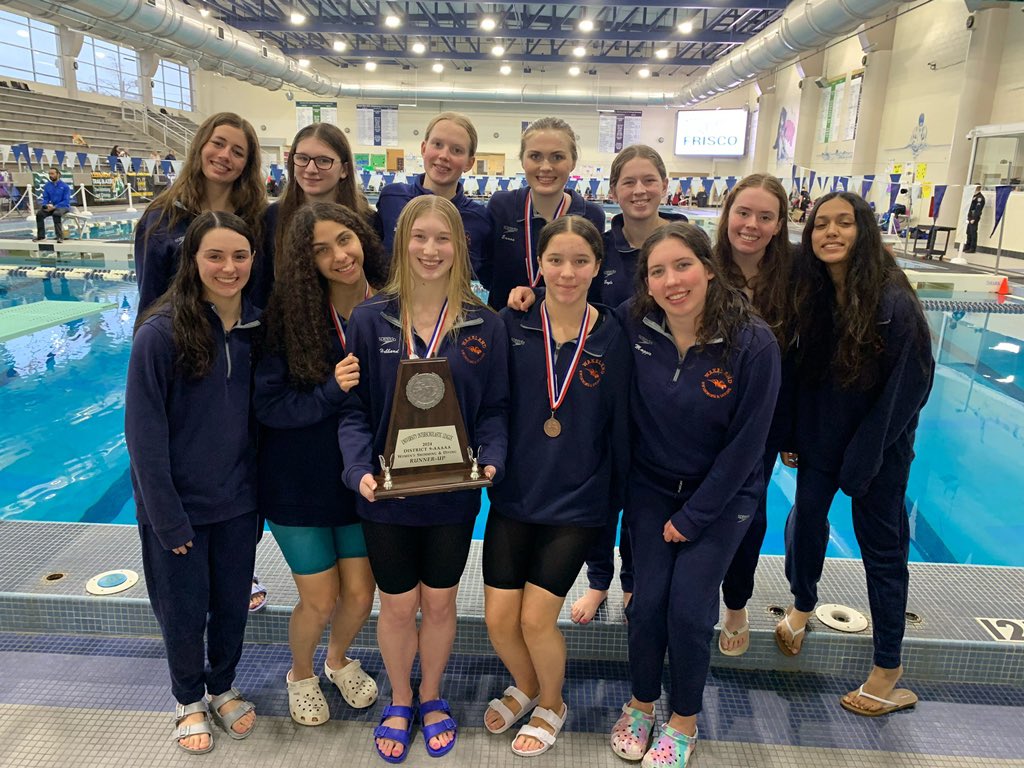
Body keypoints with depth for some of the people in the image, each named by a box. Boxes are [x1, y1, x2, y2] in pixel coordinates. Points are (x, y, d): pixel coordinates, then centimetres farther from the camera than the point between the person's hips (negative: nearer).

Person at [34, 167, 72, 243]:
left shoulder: (64, 186, -8)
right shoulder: (47, 185, 7)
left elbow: (66, 201, -13)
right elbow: (45, 198, 10)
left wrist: (54, 207, -23)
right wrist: (45, 205, -13)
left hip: (64, 206, -5)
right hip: (52, 206, 5)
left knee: (56, 213, -38)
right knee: (39, 213, -21)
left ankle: (60, 236, -32)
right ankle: (41, 235, -9)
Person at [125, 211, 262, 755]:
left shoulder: (257, 327, -3)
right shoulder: (160, 333, -17)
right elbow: (144, 434, -16)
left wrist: (262, 489, 2)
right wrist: (168, 519, -15)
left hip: (239, 502, 4)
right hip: (179, 505, -3)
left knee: (232, 605, 18)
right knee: (184, 612, 14)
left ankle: (223, 688, 43)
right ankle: (189, 700, 40)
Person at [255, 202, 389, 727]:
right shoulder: (289, 314, -16)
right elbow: (267, 405, -16)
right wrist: (331, 392, -28)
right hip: (299, 481, -2)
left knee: (360, 594, 13)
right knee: (320, 600, 9)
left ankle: (338, 660, 48)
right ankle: (301, 674, 43)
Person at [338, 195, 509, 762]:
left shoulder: (485, 325, -5)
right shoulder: (369, 319, -8)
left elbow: (494, 409, -1)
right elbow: (353, 407, -6)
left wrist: (491, 460, -18)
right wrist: (360, 468, -21)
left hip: (453, 496, 1)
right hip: (386, 495, 0)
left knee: (439, 603, 17)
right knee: (397, 606, 15)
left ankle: (431, 698, 43)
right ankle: (400, 702, 42)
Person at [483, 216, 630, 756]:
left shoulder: (611, 338, -6)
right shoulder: (512, 326, -6)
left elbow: (619, 426, 0)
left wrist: (618, 499, 4)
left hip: (577, 504, -1)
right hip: (513, 495, 2)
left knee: (536, 619, -2)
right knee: (498, 618, 4)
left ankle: (552, 704, 32)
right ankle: (525, 687, 39)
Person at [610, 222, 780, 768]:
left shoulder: (753, 344, -21)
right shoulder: (632, 324, -15)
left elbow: (745, 444, -15)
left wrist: (692, 517, -12)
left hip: (723, 493, -2)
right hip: (650, 485, 2)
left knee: (688, 608, -6)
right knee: (648, 601, -3)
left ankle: (683, 721, 22)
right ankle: (641, 704, 27)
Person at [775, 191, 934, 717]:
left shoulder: (894, 304, -20)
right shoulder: (811, 294, -5)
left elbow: (903, 393, -16)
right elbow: (800, 371, 2)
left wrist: (859, 463, -14)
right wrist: (791, 436, -2)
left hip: (879, 447, -4)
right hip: (820, 436, 4)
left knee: (881, 545, 7)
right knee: (806, 519, 13)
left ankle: (888, 668, 24)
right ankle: (802, 605, 41)